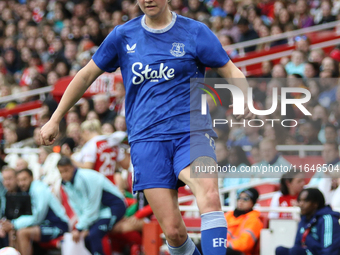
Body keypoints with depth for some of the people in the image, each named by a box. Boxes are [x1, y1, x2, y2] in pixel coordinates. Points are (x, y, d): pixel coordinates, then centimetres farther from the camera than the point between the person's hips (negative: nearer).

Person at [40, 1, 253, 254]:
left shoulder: (195, 32, 4)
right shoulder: (123, 36, 10)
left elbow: (231, 71, 3)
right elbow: (86, 75, 19)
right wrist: (55, 120, 20)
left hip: (191, 131, -1)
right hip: (147, 140, 1)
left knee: (209, 195, -33)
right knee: (173, 231, -9)